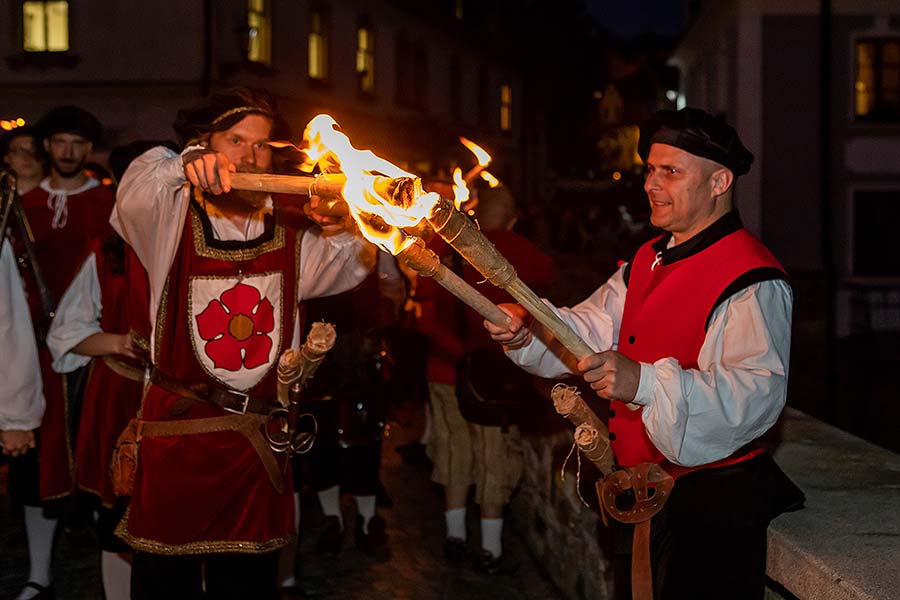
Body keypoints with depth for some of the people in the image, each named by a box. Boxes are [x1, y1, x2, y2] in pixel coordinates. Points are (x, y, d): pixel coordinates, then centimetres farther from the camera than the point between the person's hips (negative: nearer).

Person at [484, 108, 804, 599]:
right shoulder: (650, 260, 13)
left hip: (713, 501, -9)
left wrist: (646, 382, -42)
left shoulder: (752, 281, -19)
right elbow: (593, 330, 8)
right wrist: (527, 330, -13)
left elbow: (758, 391, -31)